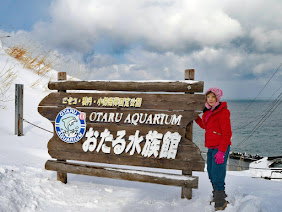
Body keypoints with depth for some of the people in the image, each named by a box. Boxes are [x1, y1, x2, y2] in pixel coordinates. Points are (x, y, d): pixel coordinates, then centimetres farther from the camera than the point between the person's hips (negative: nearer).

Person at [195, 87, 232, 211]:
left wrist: (221, 152, -20)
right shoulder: (208, 111, 13)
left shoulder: (223, 111, -13)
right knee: (211, 174, 18)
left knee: (217, 176, -7)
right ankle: (217, 197, 36)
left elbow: (227, 133, -16)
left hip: (221, 148, -9)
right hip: (211, 148, 9)